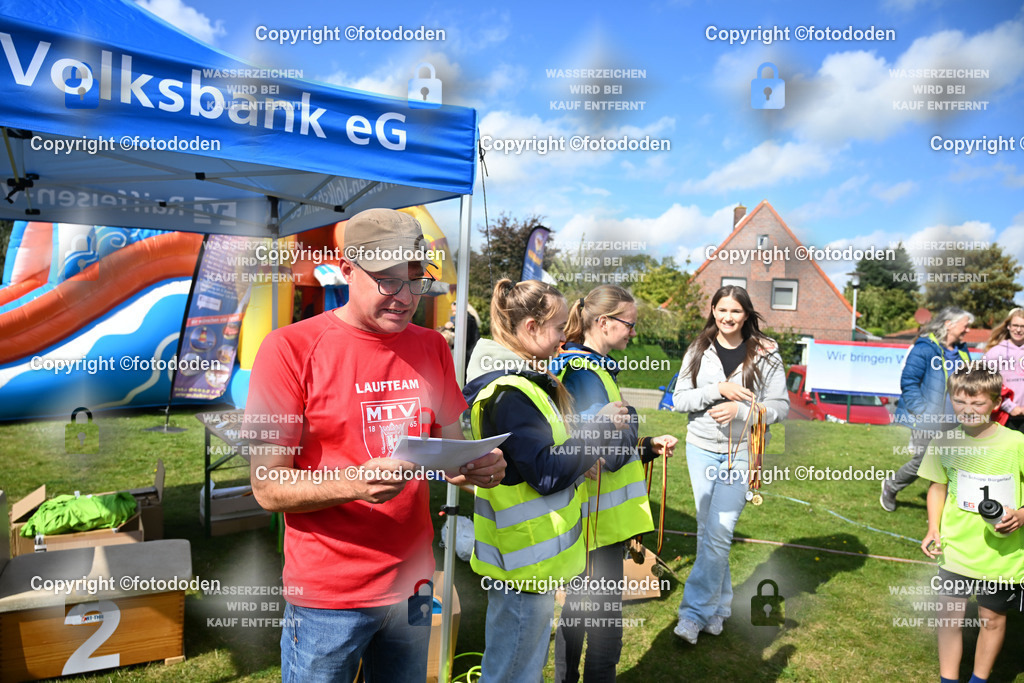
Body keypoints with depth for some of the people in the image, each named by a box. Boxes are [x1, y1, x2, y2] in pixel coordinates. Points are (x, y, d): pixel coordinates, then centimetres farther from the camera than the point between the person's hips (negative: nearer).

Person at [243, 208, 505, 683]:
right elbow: (268, 488, -14)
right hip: (330, 598, -4)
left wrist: (476, 466, -11)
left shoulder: (430, 347, 3)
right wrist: (357, 483, -30)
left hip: (413, 583, 5)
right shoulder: (291, 349, -13)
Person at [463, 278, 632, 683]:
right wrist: (601, 428, -16)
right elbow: (548, 473, -26)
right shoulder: (508, 393, -24)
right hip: (524, 562, -10)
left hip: (534, 557, 10)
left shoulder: (523, 381, 9)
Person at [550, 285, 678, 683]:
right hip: (601, 520, -10)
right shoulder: (586, 373, -20)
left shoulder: (591, 367, 11)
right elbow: (608, 451, -25)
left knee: (579, 605, 22)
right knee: (605, 618, 4)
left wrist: (649, 446, 7)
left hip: (592, 516, 10)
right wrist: (629, 417, -9)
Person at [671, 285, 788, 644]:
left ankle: (694, 612, 0)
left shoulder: (765, 354, -3)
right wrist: (718, 389, -16)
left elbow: (780, 407, -2)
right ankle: (719, 606, 26)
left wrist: (741, 410, -17)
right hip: (701, 449, 3)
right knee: (706, 531, 10)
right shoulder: (698, 351, 3)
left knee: (718, 534, -9)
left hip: (741, 453, -3)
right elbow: (679, 399, -2)